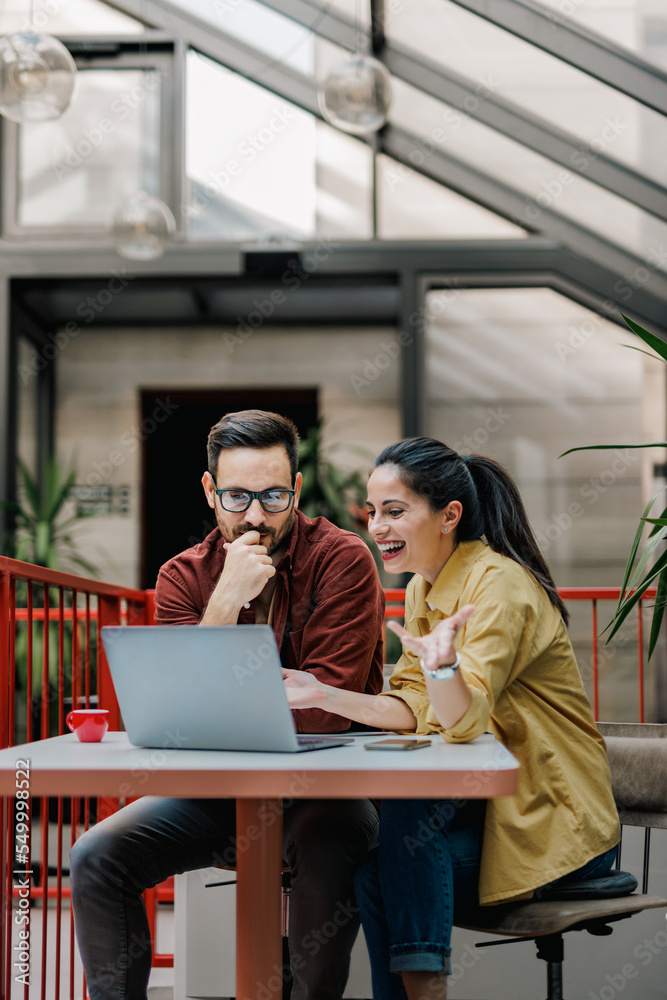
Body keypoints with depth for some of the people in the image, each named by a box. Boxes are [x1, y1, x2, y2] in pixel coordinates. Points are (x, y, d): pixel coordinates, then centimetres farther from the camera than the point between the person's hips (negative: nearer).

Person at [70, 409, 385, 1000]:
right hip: (217, 792, 4)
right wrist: (227, 600, -19)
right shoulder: (185, 578, 1)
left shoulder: (343, 561, -11)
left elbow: (321, 716, -17)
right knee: (96, 857, -14)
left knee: (328, 852, -36)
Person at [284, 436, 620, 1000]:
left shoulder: (499, 585, -18)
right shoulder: (424, 588, 8)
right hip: (487, 803, 7)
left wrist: (442, 664, -49)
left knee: (407, 811, -28)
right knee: (370, 864, -16)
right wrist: (323, 696, -5)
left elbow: (462, 721, -28)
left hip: (556, 821, -7)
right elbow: (416, 710, 7)